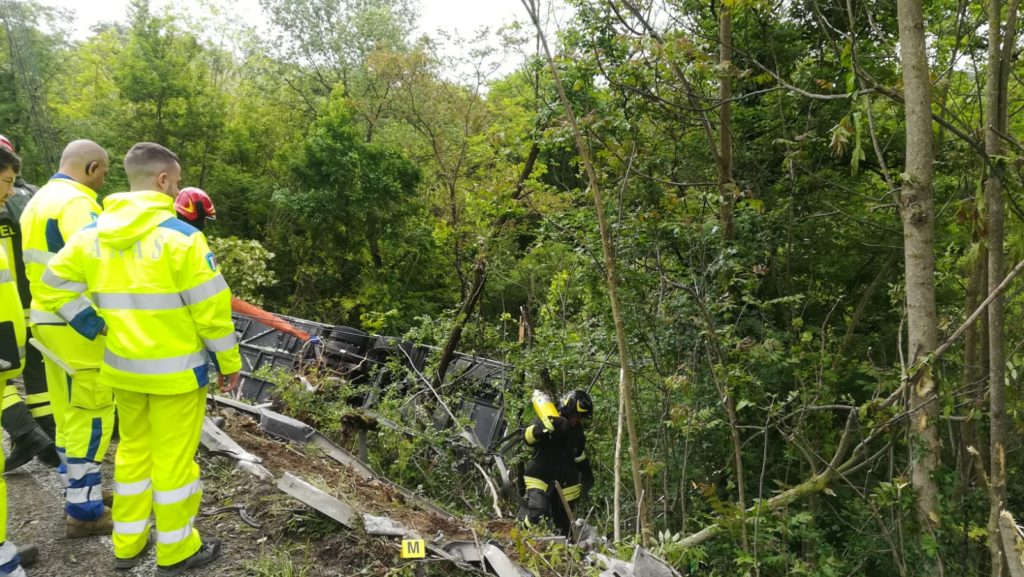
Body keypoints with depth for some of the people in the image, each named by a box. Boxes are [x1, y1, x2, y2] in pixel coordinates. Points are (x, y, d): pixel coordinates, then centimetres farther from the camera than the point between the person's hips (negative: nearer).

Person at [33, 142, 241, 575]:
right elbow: (211, 309, -16)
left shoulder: (93, 235, 1)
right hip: (175, 370, -6)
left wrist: (93, 325, 8)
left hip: (122, 368, 6)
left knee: (132, 451, 21)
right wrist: (229, 362, -5)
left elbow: (54, 284, 8)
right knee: (174, 458, 6)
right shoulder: (179, 236, -18)